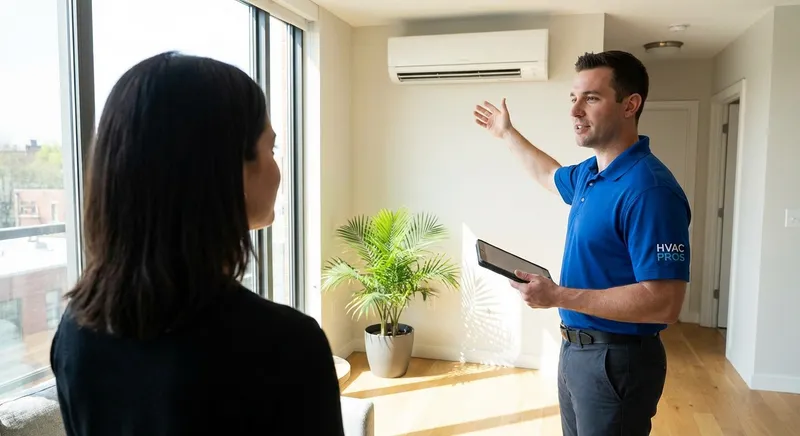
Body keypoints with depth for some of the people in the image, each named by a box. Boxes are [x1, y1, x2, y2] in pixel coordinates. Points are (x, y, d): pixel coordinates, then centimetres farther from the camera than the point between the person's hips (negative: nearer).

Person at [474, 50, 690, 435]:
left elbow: (663, 303, -29)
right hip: (575, 347, 9)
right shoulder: (589, 172, 4)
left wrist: (558, 296, -27)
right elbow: (551, 176, 29)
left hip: (617, 360, -9)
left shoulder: (649, 189, -25)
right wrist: (506, 134, 35)